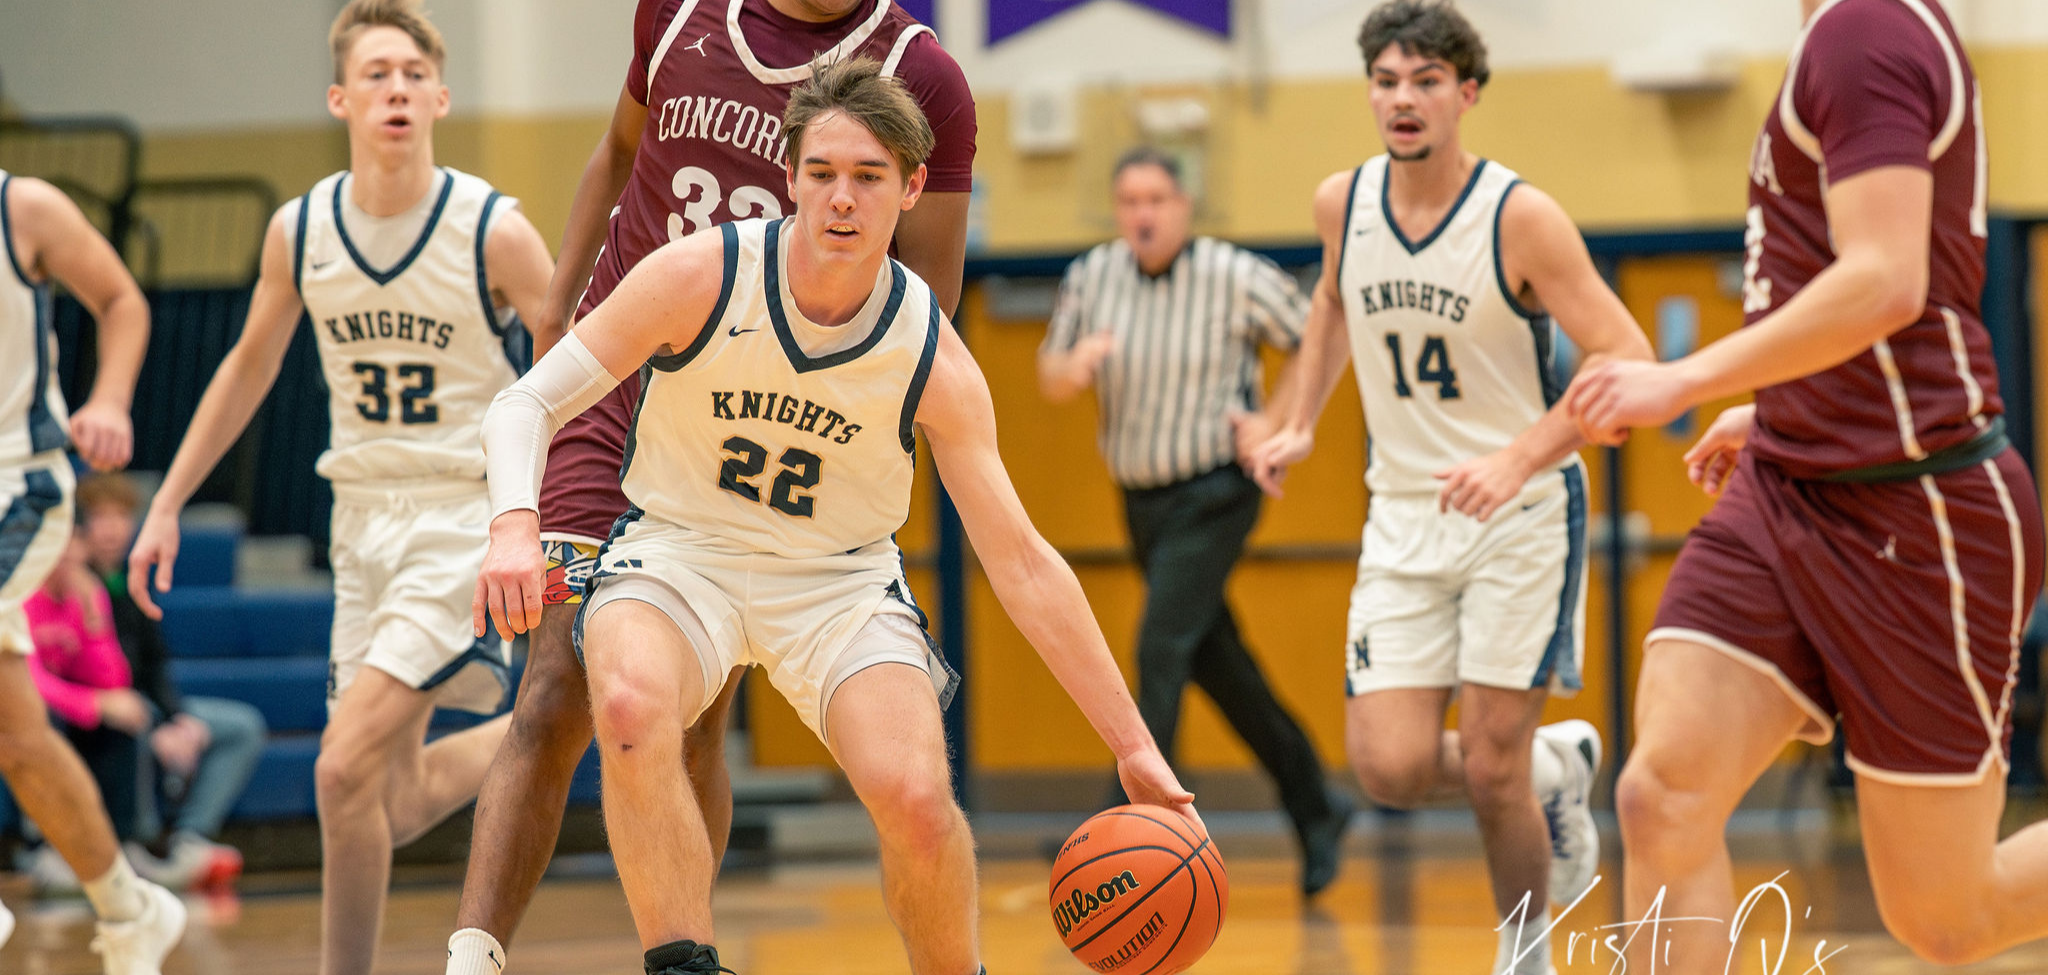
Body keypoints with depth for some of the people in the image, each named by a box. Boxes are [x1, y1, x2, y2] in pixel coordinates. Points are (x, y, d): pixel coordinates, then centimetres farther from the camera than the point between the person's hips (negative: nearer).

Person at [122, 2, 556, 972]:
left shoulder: (494, 233, -13)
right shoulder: (299, 230, 0)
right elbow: (249, 367, 15)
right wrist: (166, 505, 15)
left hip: (465, 517, -5)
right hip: (363, 518, 5)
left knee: (346, 768, -17)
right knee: (395, 804, 8)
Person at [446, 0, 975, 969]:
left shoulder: (918, 79, -8)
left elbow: (926, 315, -5)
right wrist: (554, 317, 15)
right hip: (615, 391, 1)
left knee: (694, 727, 3)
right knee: (554, 701, -11)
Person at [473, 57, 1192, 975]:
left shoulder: (935, 362, -14)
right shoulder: (699, 277, -18)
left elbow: (1021, 563, -10)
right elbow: (525, 403, -12)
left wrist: (1133, 746, -13)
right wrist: (515, 527, -35)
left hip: (839, 580, 1)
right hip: (678, 553, -1)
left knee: (916, 796, -23)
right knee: (632, 706, -35)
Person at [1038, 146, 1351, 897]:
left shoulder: (1236, 277, -12)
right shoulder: (1092, 276, 0)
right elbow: (1050, 382, 6)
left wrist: (1280, 422, -12)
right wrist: (1073, 366, -17)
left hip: (1214, 496, -6)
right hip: (1142, 500, 6)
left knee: (1162, 650, -19)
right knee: (1218, 666, 14)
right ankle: (1315, 811, 29)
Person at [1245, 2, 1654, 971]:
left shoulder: (1521, 218, -16)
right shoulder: (1343, 203, 0)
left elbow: (1626, 359, -18)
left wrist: (1517, 460, -29)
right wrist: (1301, 422, 15)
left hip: (1524, 511, -4)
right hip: (1404, 517, 4)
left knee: (1491, 769, -6)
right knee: (1391, 770, -7)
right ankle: (1554, 767, 24)